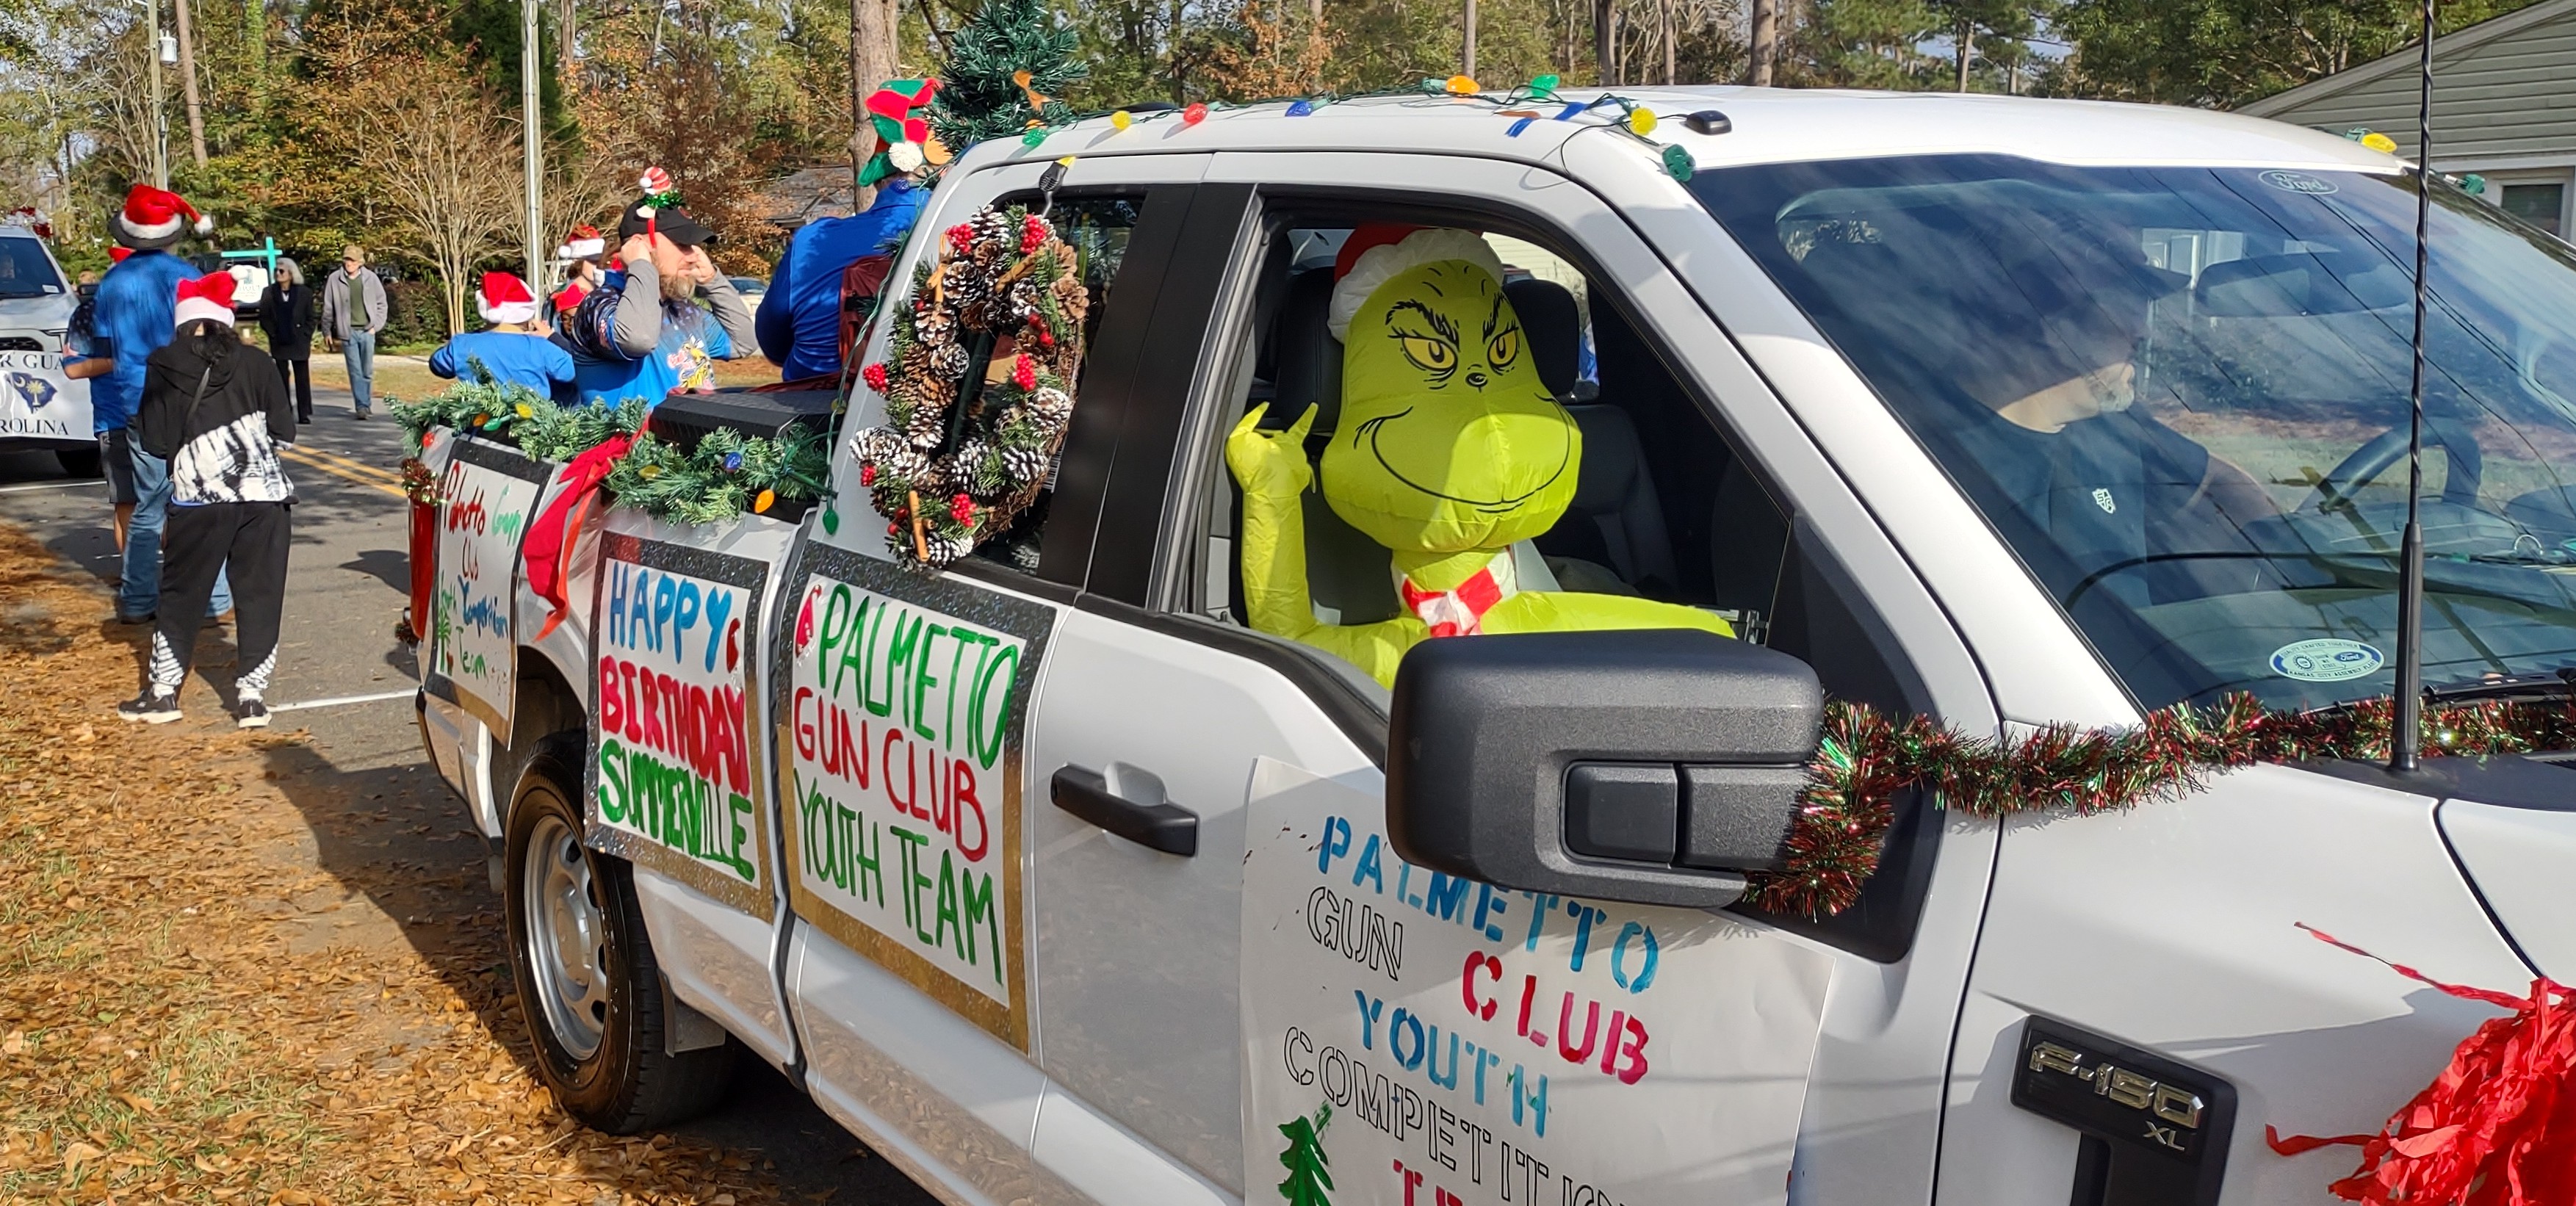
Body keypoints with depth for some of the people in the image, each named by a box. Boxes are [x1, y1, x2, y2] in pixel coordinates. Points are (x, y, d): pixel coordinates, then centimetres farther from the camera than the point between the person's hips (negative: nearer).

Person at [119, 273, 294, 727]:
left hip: (200, 497, 0)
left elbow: (155, 441, 1)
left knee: (183, 594, 13)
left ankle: (162, 693, 18)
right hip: (264, 494, 0)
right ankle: (250, 698, 5)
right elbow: (284, 430, 7)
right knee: (261, 596, 7)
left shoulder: (162, 367, 4)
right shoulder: (253, 362, 6)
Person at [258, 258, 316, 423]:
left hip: (300, 343, -1)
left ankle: (305, 414, 2)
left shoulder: (304, 292, 1)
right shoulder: (269, 292, 3)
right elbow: (264, 318, 5)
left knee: (302, 379, -1)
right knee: (282, 378, 3)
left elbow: (310, 318, 4)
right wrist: (274, 335, -3)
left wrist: (305, 336, -4)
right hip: (279, 344, 1)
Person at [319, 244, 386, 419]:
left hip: (367, 331, 1)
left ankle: (367, 403, 18)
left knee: (368, 371, 4)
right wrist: (327, 332, 7)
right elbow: (328, 308, 5)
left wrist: (376, 325, 1)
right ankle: (362, 406, -3)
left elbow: (381, 303, 9)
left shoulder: (370, 278, 1)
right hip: (347, 332, -1)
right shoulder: (335, 280, -1)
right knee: (355, 371, -3)